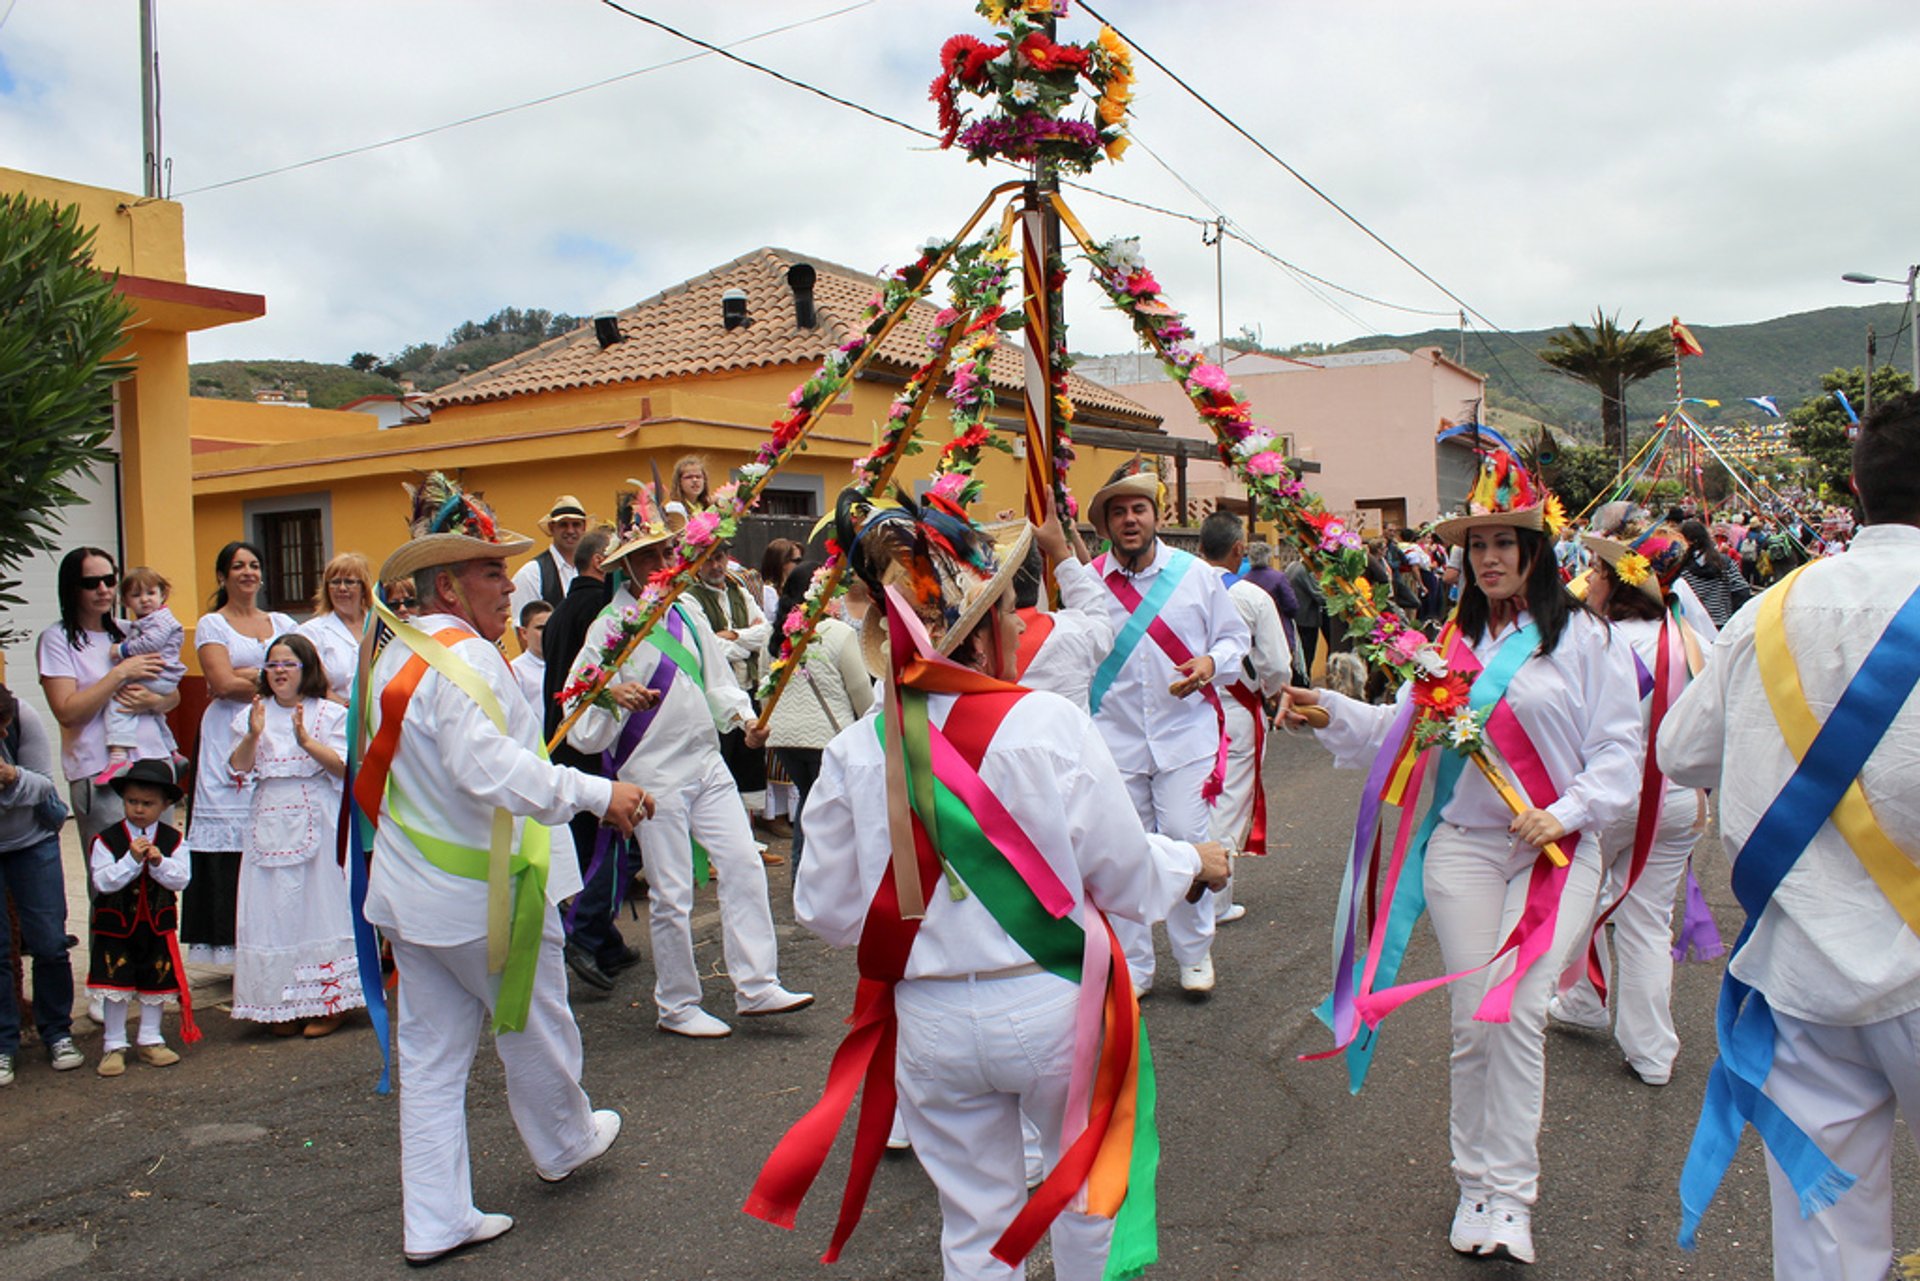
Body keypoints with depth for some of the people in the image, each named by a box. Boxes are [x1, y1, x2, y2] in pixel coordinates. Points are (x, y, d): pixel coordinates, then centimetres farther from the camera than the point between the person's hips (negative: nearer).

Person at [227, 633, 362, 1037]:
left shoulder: (330, 713, 2)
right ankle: (283, 1006, 10)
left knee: (320, 905, -1)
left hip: (317, 823, -3)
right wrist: (253, 736, -13)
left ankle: (329, 1002, 6)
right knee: (274, 909, 2)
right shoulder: (254, 714, 11)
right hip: (270, 825, 3)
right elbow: (238, 768, 3)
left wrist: (306, 740, -22)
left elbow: (341, 765, -8)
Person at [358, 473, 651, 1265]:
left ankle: (435, 1220, 20)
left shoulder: (399, 656, 9)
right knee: (534, 1027, 16)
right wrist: (596, 793, -35)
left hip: (411, 889, 9)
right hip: (483, 892, -9)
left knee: (430, 1051, 12)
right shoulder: (467, 658, -21)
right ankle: (564, 1144, 39)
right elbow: (489, 768, -34)